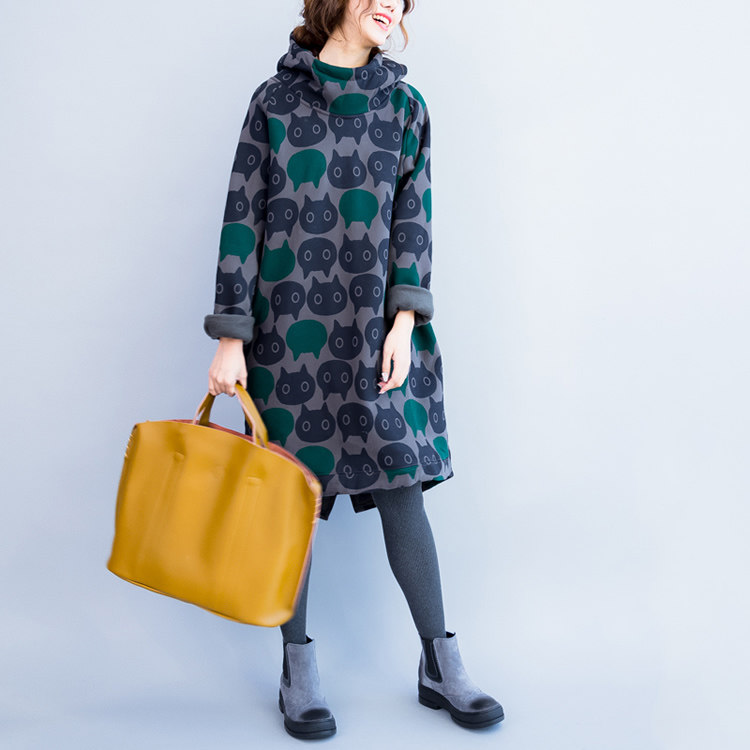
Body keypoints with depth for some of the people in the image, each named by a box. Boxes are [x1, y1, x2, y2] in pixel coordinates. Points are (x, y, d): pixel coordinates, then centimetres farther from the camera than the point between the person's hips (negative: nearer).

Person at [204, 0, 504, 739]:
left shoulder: (405, 105, 10)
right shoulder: (275, 99, 4)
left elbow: (414, 219, 5)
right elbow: (243, 217, 1)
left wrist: (405, 320, -6)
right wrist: (231, 336, -4)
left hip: (377, 325, 2)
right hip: (289, 325, -1)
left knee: (400, 482, 1)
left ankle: (440, 663, 14)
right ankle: (298, 668, 18)